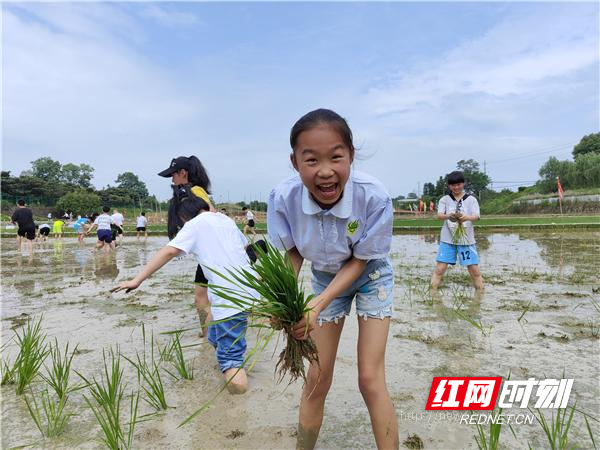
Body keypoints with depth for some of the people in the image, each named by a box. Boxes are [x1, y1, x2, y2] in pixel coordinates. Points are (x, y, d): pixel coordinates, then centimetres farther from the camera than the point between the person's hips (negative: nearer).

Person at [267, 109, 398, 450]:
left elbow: (359, 260, -22)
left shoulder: (374, 197, -35)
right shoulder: (283, 198, -30)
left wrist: (319, 304, -35)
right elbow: (293, 255, -12)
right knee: (317, 380, 9)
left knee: (370, 379, -5)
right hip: (326, 278, 2)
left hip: (370, 275, -2)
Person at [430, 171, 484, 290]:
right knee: (439, 269, -2)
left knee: (474, 270, 4)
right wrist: (448, 216, -32)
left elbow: (476, 216, -8)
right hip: (447, 239, 0)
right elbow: (439, 215, -8)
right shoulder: (444, 199, 6)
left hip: (466, 239, 0)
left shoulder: (471, 199, 5)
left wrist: (467, 217, -32)